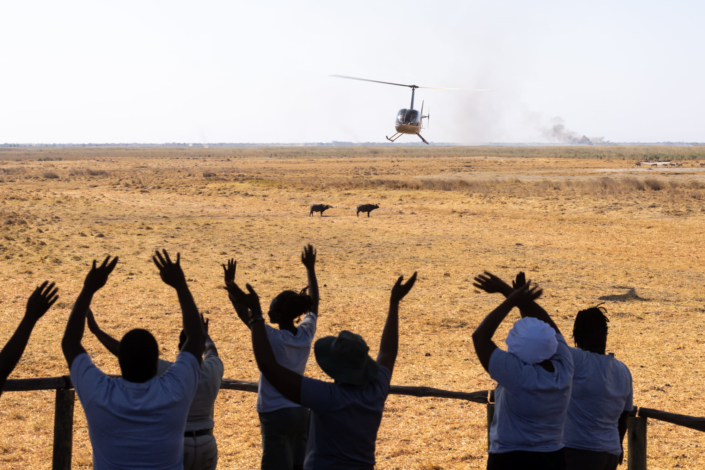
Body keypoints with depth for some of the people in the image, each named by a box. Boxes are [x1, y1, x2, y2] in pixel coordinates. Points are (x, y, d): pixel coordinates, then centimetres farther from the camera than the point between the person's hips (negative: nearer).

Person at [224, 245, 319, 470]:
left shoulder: (272, 338, -17)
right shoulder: (306, 334, -1)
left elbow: (243, 313, -16)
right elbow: (313, 303, 14)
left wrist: (230, 283, -11)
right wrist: (310, 269, 21)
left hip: (276, 415, -7)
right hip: (302, 412, 7)